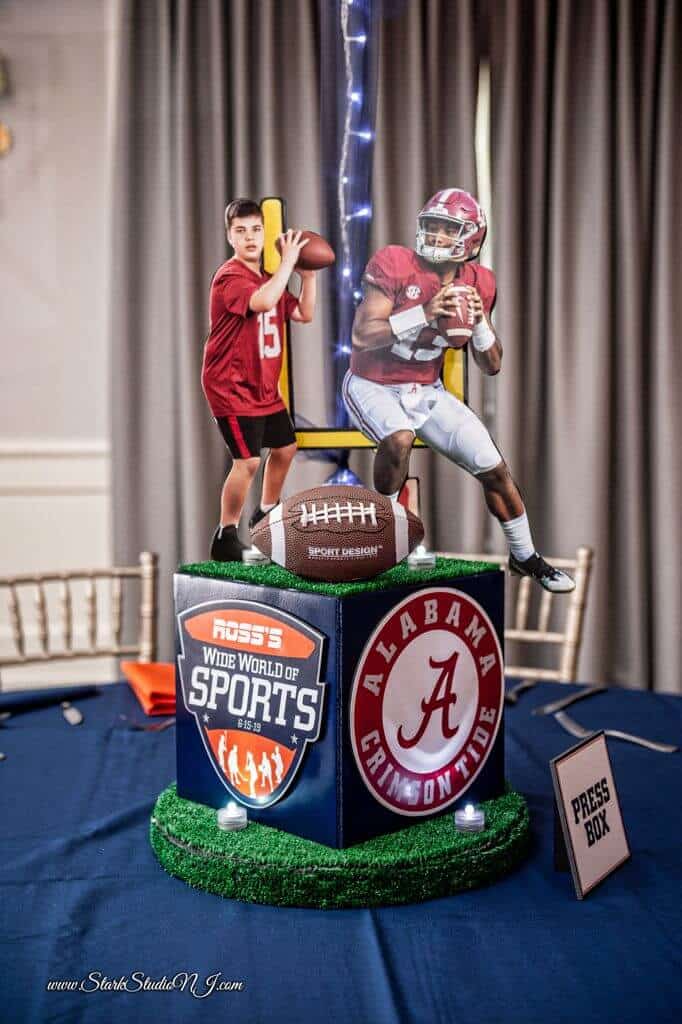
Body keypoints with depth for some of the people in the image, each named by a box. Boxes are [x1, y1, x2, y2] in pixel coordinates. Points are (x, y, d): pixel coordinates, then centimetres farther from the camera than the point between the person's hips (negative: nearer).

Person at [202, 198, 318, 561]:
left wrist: (308, 276, -1)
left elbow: (304, 314, 13)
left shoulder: (269, 279, 13)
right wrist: (288, 261, -28)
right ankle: (225, 538, -2)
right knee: (247, 460, -16)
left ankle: (265, 515, 40)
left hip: (265, 387, 10)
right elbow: (263, 303, -36)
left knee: (285, 447, 19)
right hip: (231, 385, -9)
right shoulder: (230, 277, -17)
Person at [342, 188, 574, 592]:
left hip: (427, 390, 5)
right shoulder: (394, 265, -18)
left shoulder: (478, 284, -4)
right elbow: (362, 336, -26)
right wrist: (425, 313, -33)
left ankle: (525, 556, 24)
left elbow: (492, 366, 0)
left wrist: (479, 321, -19)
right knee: (399, 439, -37)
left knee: (495, 468, 2)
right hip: (373, 386, -4)